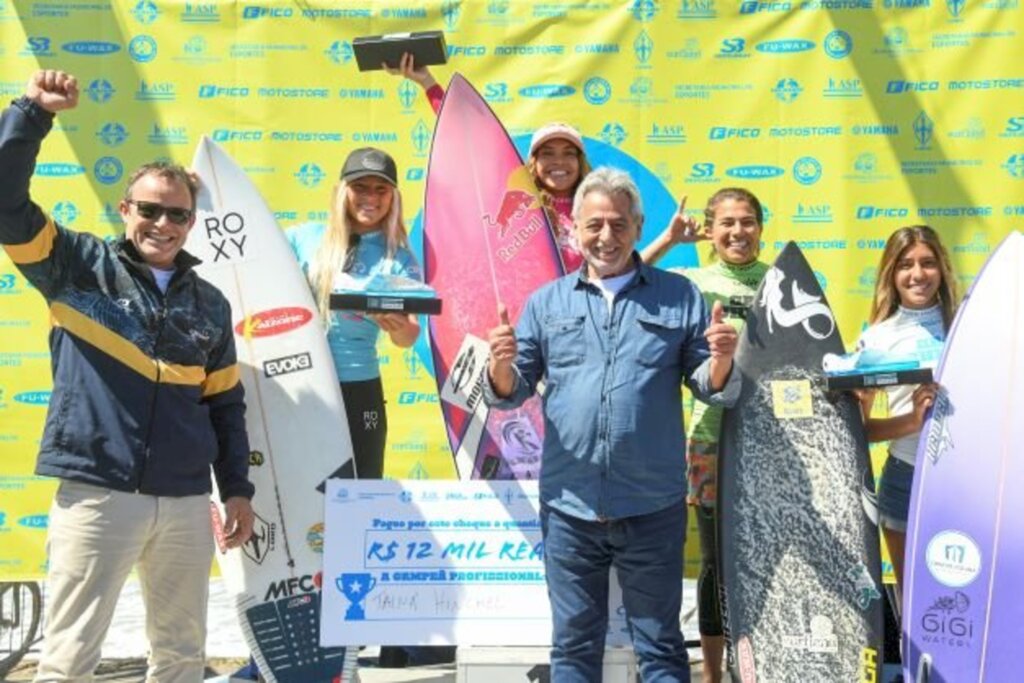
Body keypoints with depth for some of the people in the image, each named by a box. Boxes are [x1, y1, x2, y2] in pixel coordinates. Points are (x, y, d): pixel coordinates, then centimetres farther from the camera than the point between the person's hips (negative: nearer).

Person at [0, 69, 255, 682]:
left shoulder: (210, 304, 12)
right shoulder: (80, 267, 3)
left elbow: (226, 403, 16)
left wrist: (237, 488, 12)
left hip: (185, 504, 4)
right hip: (96, 494, -4)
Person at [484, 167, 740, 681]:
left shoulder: (679, 297, 4)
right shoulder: (546, 303, 8)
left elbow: (715, 391, 5)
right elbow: (510, 393, 7)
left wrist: (721, 360, -17)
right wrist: (501, 366, -15)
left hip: (653, 508, -1)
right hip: (568, 508, 2)